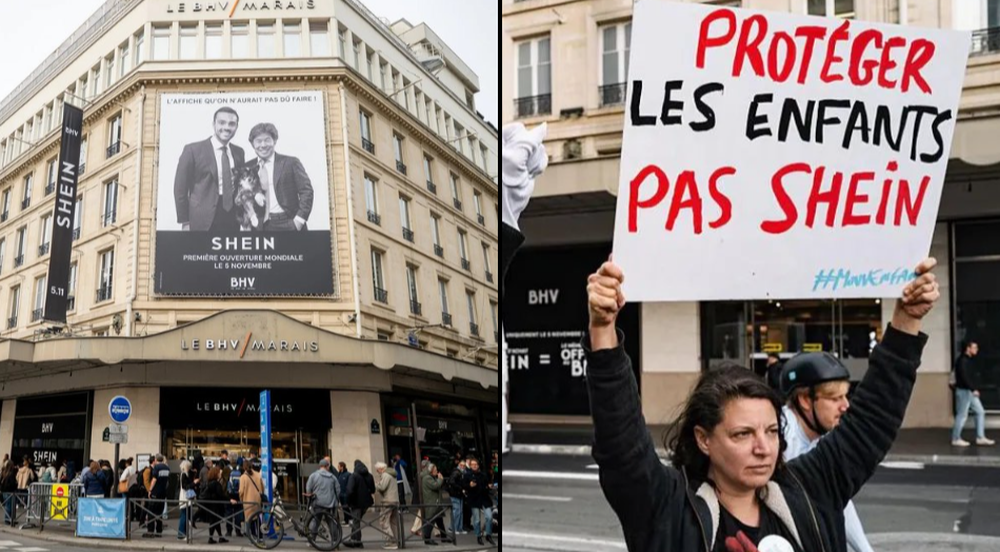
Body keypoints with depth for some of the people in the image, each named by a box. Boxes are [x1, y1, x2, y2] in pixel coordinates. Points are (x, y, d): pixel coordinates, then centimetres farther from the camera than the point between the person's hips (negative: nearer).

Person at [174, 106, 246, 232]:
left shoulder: (239, 152, 13)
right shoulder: (193, 150, -1)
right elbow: (180, 187, 0)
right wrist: (185, 222, -4)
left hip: (232, 222, 4)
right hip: (202, 223, -4)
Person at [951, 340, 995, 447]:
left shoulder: (969, 360, 15)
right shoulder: (962, 360, -15)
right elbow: (964, 377, -23)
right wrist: (973, 389, -25)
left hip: (970, 391, 10)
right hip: (963, 391, -10)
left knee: (980, 412, 9)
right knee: (962, 415, -4)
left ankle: (980, 438, 11)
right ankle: (956, 439, 5)